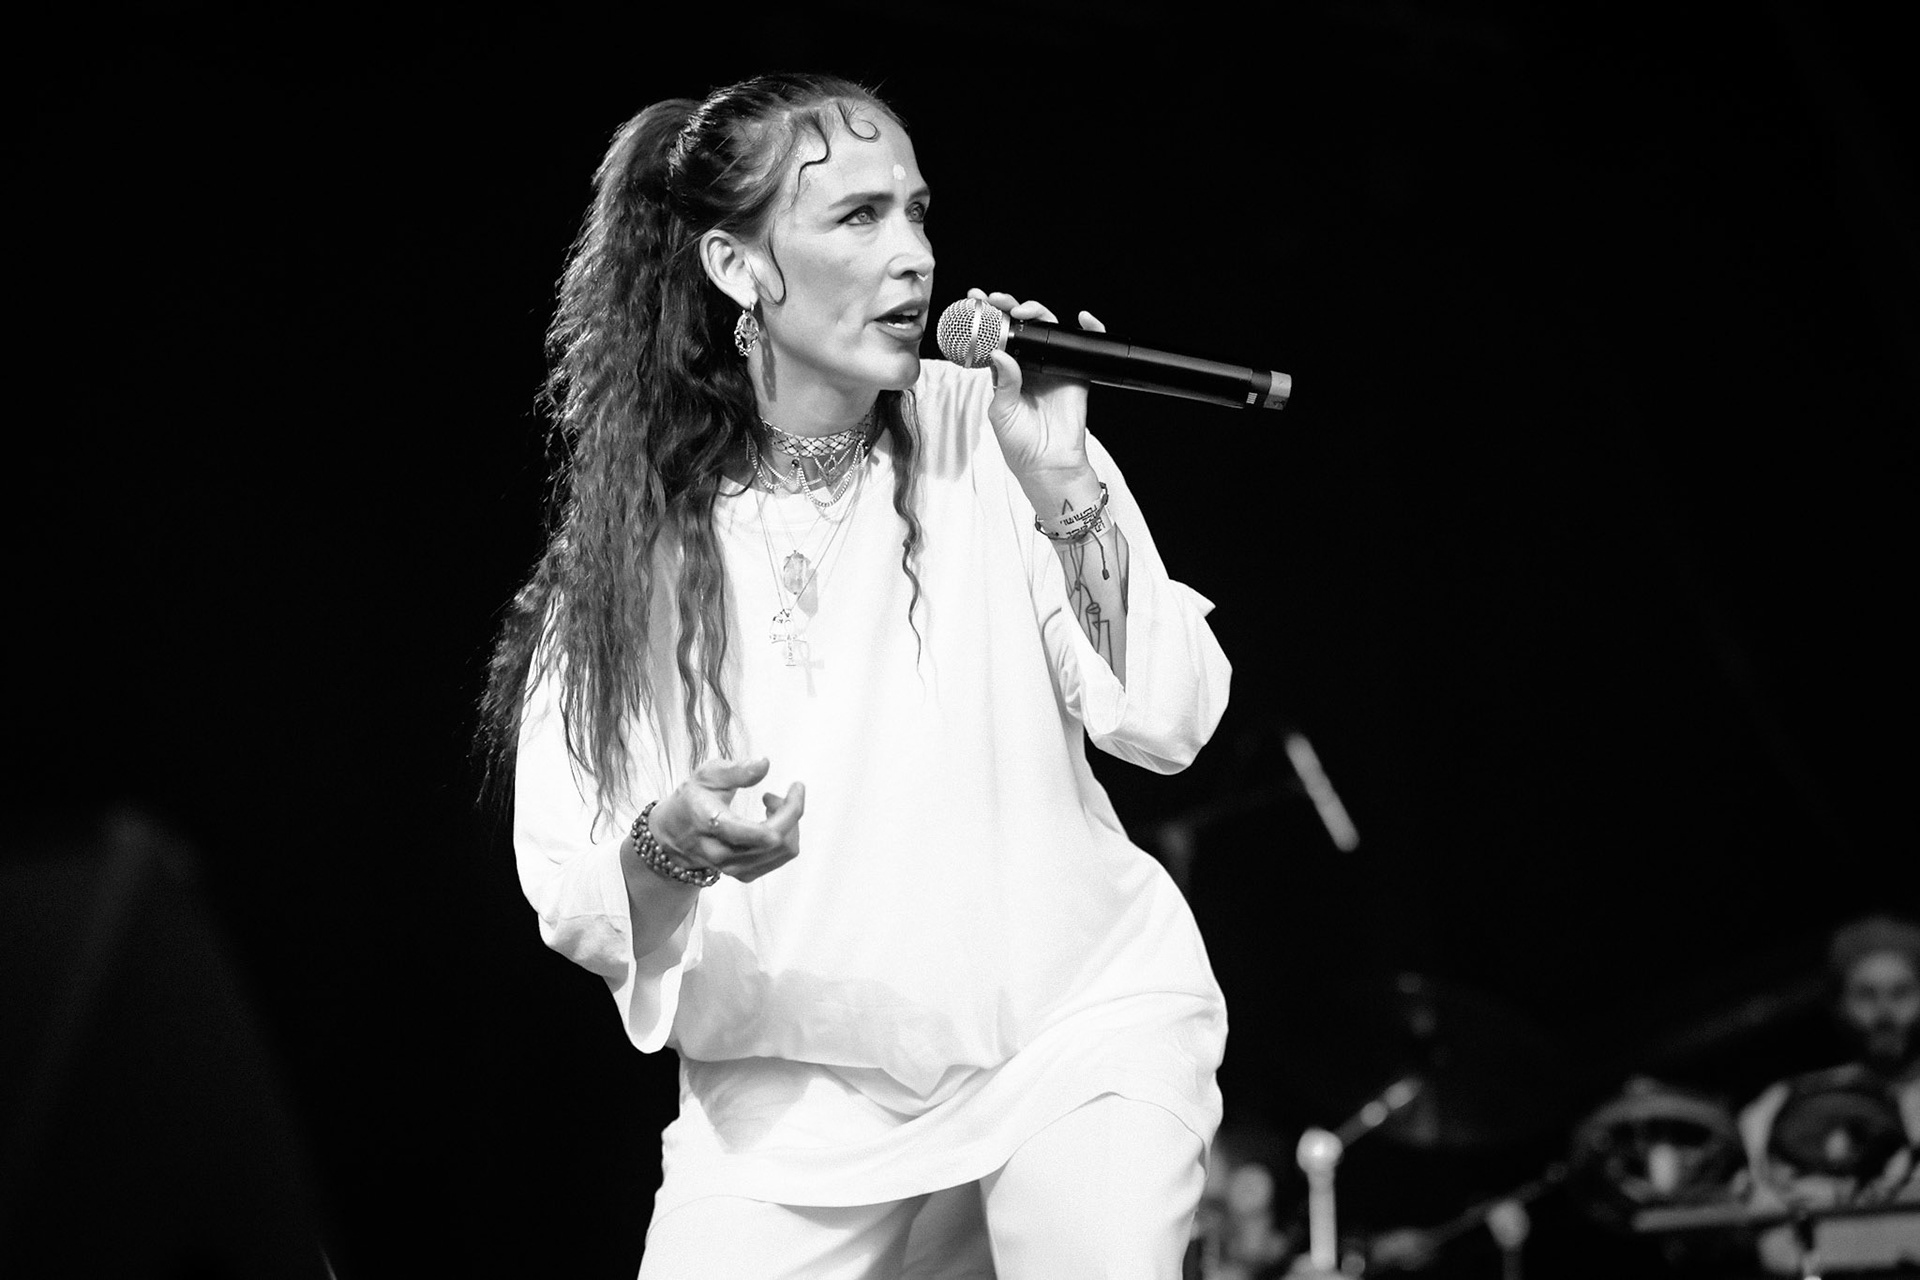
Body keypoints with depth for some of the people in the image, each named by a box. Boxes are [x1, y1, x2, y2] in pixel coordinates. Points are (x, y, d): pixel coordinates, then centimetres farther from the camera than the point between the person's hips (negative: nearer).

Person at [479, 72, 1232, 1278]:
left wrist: (1065, 490, -15)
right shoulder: (634, 543, -2)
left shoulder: (982, 428, -2)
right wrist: (668, 852, -26)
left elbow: (1169, 723, -5)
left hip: (1077, 1017, -1)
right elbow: (575, 907, -5)